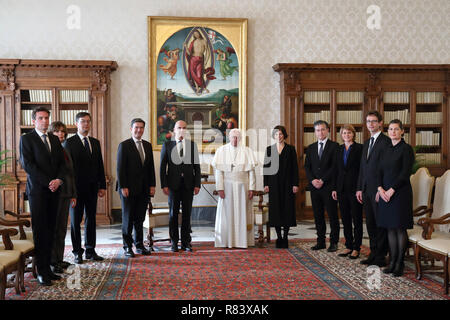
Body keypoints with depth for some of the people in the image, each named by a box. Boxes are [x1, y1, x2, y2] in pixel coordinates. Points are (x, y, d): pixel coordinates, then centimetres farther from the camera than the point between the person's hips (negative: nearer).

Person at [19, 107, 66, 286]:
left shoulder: (54, 140, 17)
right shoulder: (26, 139, 0)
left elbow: (62, 163, 13)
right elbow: (27, 164, -9)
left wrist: (58, 180, -7)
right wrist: (48, 182, -14)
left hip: (53, 190, 5)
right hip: (37, 190, -5)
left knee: (50, 230, 5)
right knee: (40, 231, -5)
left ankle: (47, 268, 11)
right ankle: (41, 272, 0)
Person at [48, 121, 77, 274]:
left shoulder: (65, 152, 17)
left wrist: (73, 195, 17)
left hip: (65, 194, 7)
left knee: (62, 227, 11)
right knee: (52, 227, -2)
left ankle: (59, 258, 18)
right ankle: (52, 261, 4)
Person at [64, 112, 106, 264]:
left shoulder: (95, 142, 13)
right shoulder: (69, 142, -3)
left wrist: (102, 185, 8)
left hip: (92, 187, 5)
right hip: (76, 187, -5)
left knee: (91, 219, 9)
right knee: (75, 220, 3)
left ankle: (90, 250, 18)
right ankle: (77, 252, 11)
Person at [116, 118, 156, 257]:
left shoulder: (148, 145, 12)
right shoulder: (124, 145, -5)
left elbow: (151, 167, 14)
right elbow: (120, 168, -8)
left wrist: (152, 185, 7)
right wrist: (123, 187, -13)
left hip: (144, 189, 5)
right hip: (129, 189, -5)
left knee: (140, 219, 10)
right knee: (128, 218, 3)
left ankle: (139, 245, 18)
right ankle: (127, 247, 12)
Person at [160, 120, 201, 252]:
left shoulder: (192, 145, 8)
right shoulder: (167, 145, 5)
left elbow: (196, 166, 6)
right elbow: (163, 166, 3)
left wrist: (197, 184, -1)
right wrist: (164, 185, -5)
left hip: (188, 185, 1)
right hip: (173, 184, -1)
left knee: (187, 213, 5)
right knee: (173, 213, 4)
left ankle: (186, 242, 13)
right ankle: (174, 242, 13)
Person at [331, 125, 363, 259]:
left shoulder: (359, 148, -5)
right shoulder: (339, 149, 12)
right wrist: (334, 188, 8)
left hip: (354, 188, -6)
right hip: (342, 188, 6)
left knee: (357, 219, 1)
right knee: (345, 219, 10)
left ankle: (356, 248, 8)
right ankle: (348, 246, 19)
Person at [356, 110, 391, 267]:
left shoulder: (386, 142, -9)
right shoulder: (366, 143, 18)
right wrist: (359, 188, 13)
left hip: (379, 190, -8)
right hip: (366, 190, 8)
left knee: (381, 224, -1)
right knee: (370, 224, 12)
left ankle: (381, 257, 8)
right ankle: (373, 254, 21)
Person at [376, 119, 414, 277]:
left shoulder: (406, 149, -6)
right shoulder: (386, 150, 15)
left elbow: (405, 173, -12)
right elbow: (380, 171, 10)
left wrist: (391, 190, -15)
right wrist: (380, 189, -5)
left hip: (400, 192, -6)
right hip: (385, 193, 6)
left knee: (400, 228, -2)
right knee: (390, 228, 8)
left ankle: (400, 263, 6)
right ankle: (392, 261, 15)